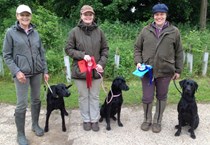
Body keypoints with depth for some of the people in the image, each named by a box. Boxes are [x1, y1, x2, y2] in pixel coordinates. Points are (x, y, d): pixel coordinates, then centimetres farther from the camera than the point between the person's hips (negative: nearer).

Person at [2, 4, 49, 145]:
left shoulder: (35, 32, 7)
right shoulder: (11, 32, -3)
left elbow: (42, 53, 12)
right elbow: (7, 55, -3)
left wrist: (45, 70, 8)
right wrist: (16, 71, -14)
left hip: (37, 72, 4)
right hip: (22, 73, -4)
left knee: (36, 100, 13)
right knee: (22, 104, -2)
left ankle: (35, 125, 33)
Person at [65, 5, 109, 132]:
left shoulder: (99, 31, 1)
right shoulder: (75, 31, -5)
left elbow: (105, 49, 7)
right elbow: (68, 49, -1)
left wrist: (102, 63, -7)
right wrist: (82, 55, -15)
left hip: (96, 70, 2)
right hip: (80, 70, -1)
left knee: (94, 96, 11)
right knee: (83, 96, 11)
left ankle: (95, 120, 25)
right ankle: (86, 120, 27)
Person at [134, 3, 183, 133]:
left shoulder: (174, 31, 2)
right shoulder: (146, 30, 3)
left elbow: (179, 52, 5)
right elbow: (137, 48, 9)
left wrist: (178, 70, 4)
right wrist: (138, 61, -6)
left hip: (165, 71, 0)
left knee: (161, 97, 13)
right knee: (147, 98, 8)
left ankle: (157, 121, 32)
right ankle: (147, 120, 31)